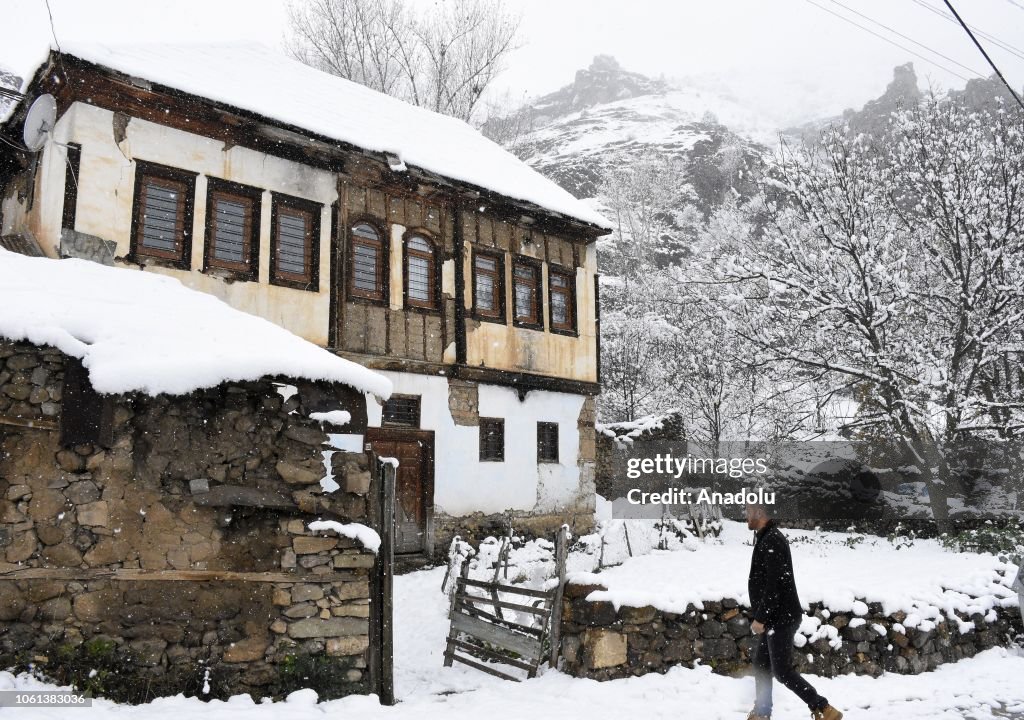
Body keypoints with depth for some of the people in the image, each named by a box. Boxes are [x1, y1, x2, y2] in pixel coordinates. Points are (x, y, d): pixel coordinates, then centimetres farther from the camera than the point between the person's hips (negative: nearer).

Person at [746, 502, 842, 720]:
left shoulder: (772, 541, -20)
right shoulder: (766, 539, 13)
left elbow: (774, 585, -24)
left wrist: (760, 618, -22)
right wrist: (761, 616, 21)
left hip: (781, 618, -10)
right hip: (774, 617, 10)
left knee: (782, 671, -5)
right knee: (761, 665, 16)